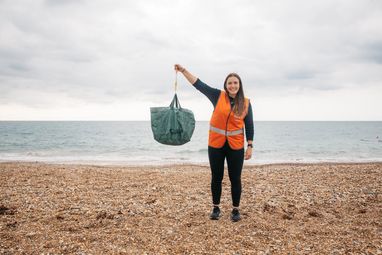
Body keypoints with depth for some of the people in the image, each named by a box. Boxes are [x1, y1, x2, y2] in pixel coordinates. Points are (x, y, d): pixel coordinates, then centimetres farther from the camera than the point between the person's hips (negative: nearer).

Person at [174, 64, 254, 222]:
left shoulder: (246, 103, 0)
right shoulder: (218, 96, -3)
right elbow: (199, 84, -5)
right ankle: (216, 208, 25)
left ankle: (235, 210, 21)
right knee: (216, 177, 10)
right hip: (216, 144, 0)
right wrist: (183, 70, -10)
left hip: (236, 146, 0)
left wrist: (250, 146, 0)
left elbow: (249, 126, 4)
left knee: (235, 178, 7)